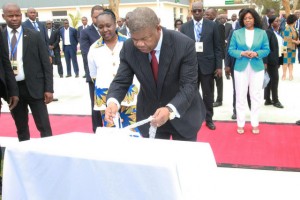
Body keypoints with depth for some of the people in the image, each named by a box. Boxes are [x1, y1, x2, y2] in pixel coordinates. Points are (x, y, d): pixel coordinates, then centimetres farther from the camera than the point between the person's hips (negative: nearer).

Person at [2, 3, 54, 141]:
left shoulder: (34, 36, 0)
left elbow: (46, 63, 0)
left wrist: (49, 89, -6)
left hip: (34, 87, -2)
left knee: (44, 127, 1)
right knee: (21, 129, 13)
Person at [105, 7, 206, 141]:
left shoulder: (184, 45, -24)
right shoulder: (129, 47, -14)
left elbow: (188, 85, -25)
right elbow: (121, 81, -10)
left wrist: (170, 110, -42)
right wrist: (113, 101, -32)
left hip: (183, 113, -2)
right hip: (150, 114, 2)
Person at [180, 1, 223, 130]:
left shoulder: (212, 25, 1)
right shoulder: (184, 27, 4)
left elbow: (217, 47, 1)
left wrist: (219, 66, -3)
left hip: (207, 65, -1)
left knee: (208, 95, 8)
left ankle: (209, 119, 22)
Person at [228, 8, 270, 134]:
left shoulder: (262, 33, 3)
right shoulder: (236, 33, 2)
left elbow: (266, 50, 3)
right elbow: (231, 50, 1)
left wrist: (256, 53, -16)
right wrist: (241, 53, -17)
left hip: (257, 68, 1)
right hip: (240, 68, 0)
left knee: (256, 96, 7)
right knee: (240, 96, 4)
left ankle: (255, 123, 18)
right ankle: (240, 124, 14)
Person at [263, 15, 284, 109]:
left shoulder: (278, 32, 14)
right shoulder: (268, 32, -13)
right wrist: (265, 61, -21)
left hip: (277, 59, 8)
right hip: (271, 60, -8)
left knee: (271, 79, 11)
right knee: (275, 79, -4)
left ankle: (268, 99, 18)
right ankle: (275, 100, 7)